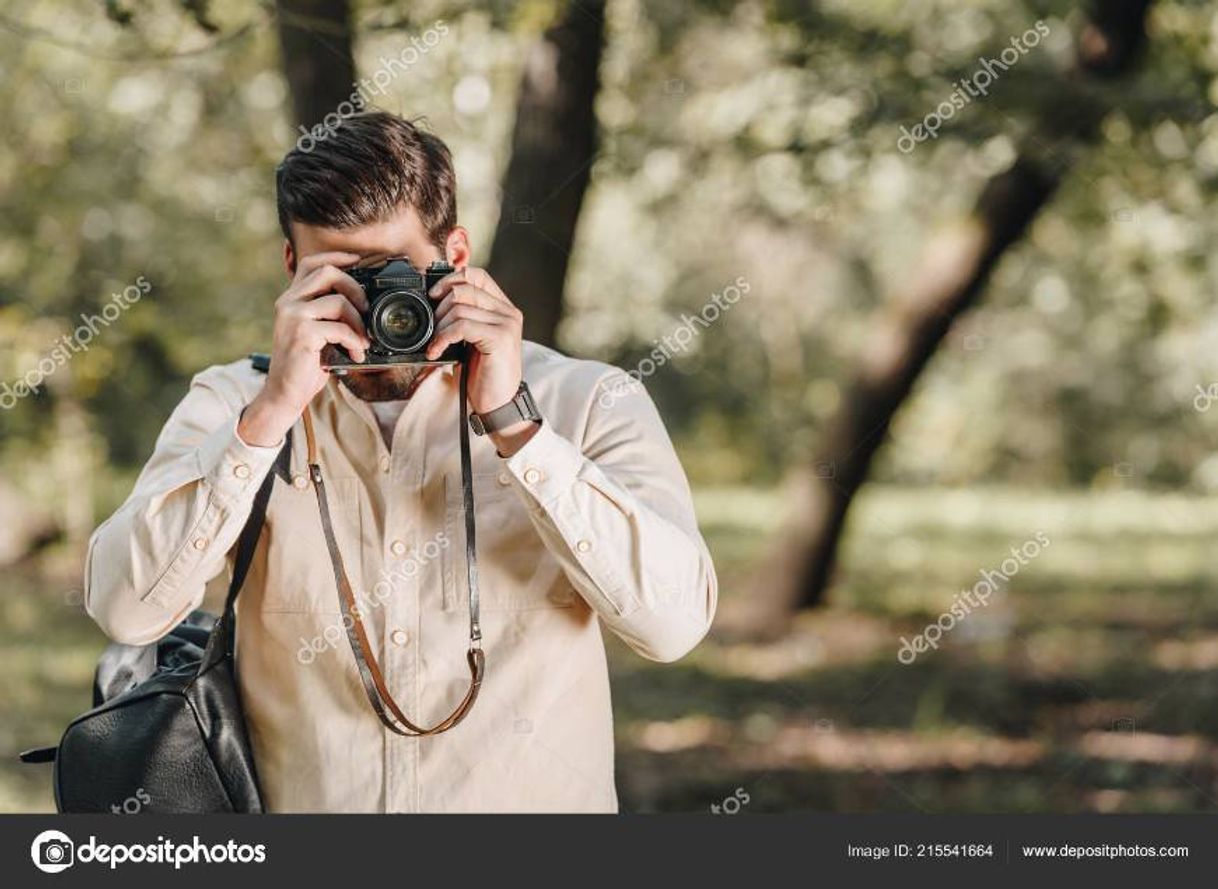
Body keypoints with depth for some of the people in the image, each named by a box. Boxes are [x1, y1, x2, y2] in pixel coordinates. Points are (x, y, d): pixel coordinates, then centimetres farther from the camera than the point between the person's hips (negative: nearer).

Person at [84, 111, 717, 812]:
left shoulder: (588, 404, 3)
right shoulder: (234, 406, 8)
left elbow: (674, 621, -11)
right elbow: (125, 610, -6)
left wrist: (512, 423, -14)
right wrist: (272, 412, -12)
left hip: (532, 798, -1)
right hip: (304, 799, 1)